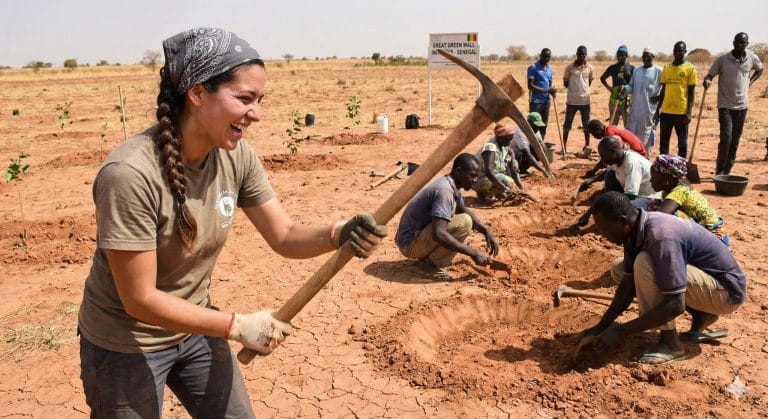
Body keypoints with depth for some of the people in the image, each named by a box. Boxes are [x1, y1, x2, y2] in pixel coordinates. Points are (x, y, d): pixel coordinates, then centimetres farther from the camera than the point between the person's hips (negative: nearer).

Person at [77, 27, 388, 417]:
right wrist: (238, 326, -21)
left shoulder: (236, 156, -13)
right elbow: (141, 300, -26)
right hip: (126, 347, -5)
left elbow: (285, 236, -7)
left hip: (193, 329, 6)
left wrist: (340, 234, -28)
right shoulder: (130, 173, -31)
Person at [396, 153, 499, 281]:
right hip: (410, 244, -10)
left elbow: (463, 210, 23)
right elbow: (438, 234, -33)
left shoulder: (452, 185, 5)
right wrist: (473, 253, -29)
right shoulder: (444, 190, -24)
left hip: (420, 234, 10)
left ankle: (427, 256, 10)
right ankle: (429, 266, -11)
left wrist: (486, 231, 8)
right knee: (464, 222, -23)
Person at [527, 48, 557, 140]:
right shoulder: (533, 67, -9)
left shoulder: (550, 69, 11)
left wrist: (552, 91, -6)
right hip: (536, 101, -7)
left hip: (546, 101, 7)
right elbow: (530, 86, -15)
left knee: (544, 126, 9)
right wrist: (547, 90, -20)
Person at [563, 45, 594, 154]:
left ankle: (587, 145, 19)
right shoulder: (570, 67, -2)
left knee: (586, 124, 8)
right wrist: (573, 87, -10)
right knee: (567, 124, 3)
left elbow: (590, 81, 15)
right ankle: (564, 145, 12)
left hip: (585, 100, 1)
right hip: (571, 100, -1)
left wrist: (582, 89, 3)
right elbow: (565, 83, 4)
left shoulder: (589, 67, 3)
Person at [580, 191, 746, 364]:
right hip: (703, 275, 9)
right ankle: (701, 316, 8)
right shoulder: (636, 229, -6)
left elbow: (675, 305, -34)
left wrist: (621, 331, -30)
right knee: (619, 268, 6)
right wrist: (603, 325, -2)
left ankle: (670, 343, -14)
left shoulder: (660, 237, -33)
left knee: (644, 264, -30)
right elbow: (629, 281, 2)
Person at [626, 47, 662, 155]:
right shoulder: (636, 70, 12)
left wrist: (659, 97, -11)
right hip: (635, 106, 5)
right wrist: (624, 89, -7)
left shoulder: (659, 71, -2)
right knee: (631, 129, 6)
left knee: (647, 130, 1)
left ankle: (646, 154, 8)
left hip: (650, 107, -4)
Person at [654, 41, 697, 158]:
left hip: (682, 112, -4)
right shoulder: (666, 68, 10)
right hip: (666, 111, 4)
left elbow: (692, 91, -3)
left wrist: (689, 112, -11)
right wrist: (658, 110, 10)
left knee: (682, 142, 5)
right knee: (663, 141, 8)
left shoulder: (690, 68, -1)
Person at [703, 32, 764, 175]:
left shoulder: (752, 58, 2)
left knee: (735, 140, 7)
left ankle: (727, 171, 17)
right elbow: (710, 74, -3)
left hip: (742, 105, 4)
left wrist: (749, 82, 7)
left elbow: (760, 69, 22)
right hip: (725, 105, -4)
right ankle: (720, 170, 0)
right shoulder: (722, 59, -8)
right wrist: (707, 80, -27)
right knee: (726, 138, -15)